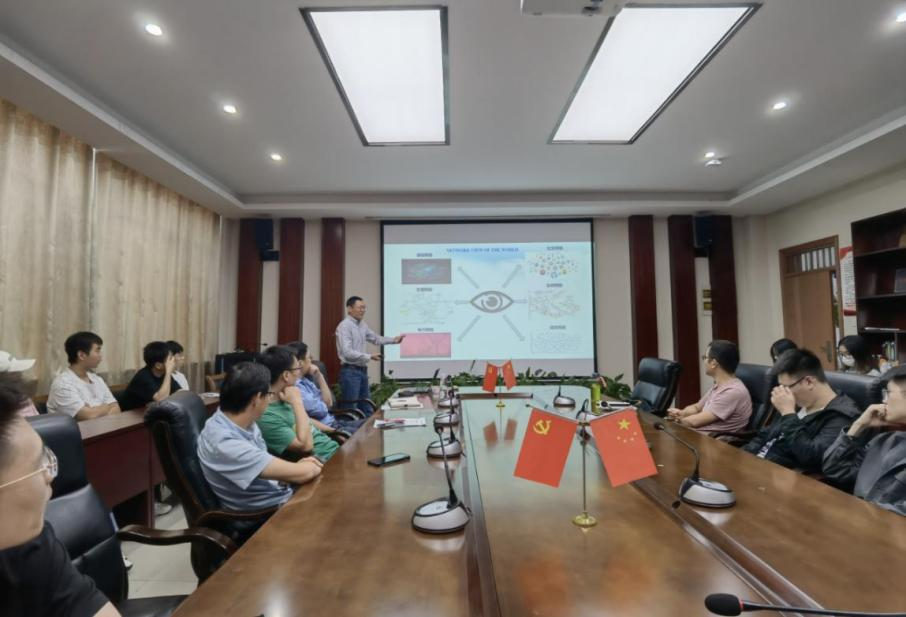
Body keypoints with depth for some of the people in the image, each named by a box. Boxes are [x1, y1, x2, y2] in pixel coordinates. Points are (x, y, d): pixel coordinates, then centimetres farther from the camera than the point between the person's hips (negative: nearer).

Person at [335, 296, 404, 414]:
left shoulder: (362, 325, 10)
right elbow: (347, 353, -23)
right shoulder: (344, 326, -16)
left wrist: (393, 340, 12)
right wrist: (369, 356, -21)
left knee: (367, 409, 15)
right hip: (350, 371, -9)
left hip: (362, 370, 9)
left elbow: (375, 339, 24)